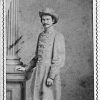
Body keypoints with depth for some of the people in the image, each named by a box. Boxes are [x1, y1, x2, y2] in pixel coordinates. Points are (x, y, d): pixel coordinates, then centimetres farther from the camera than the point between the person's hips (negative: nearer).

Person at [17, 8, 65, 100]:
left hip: (50, 72, -7)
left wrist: (51, 77, -18)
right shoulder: (41, 35, 14)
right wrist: (27, 69, 17)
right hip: (39, 72, 7)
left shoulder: (58, 36, -7)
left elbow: (59, 59, -13)